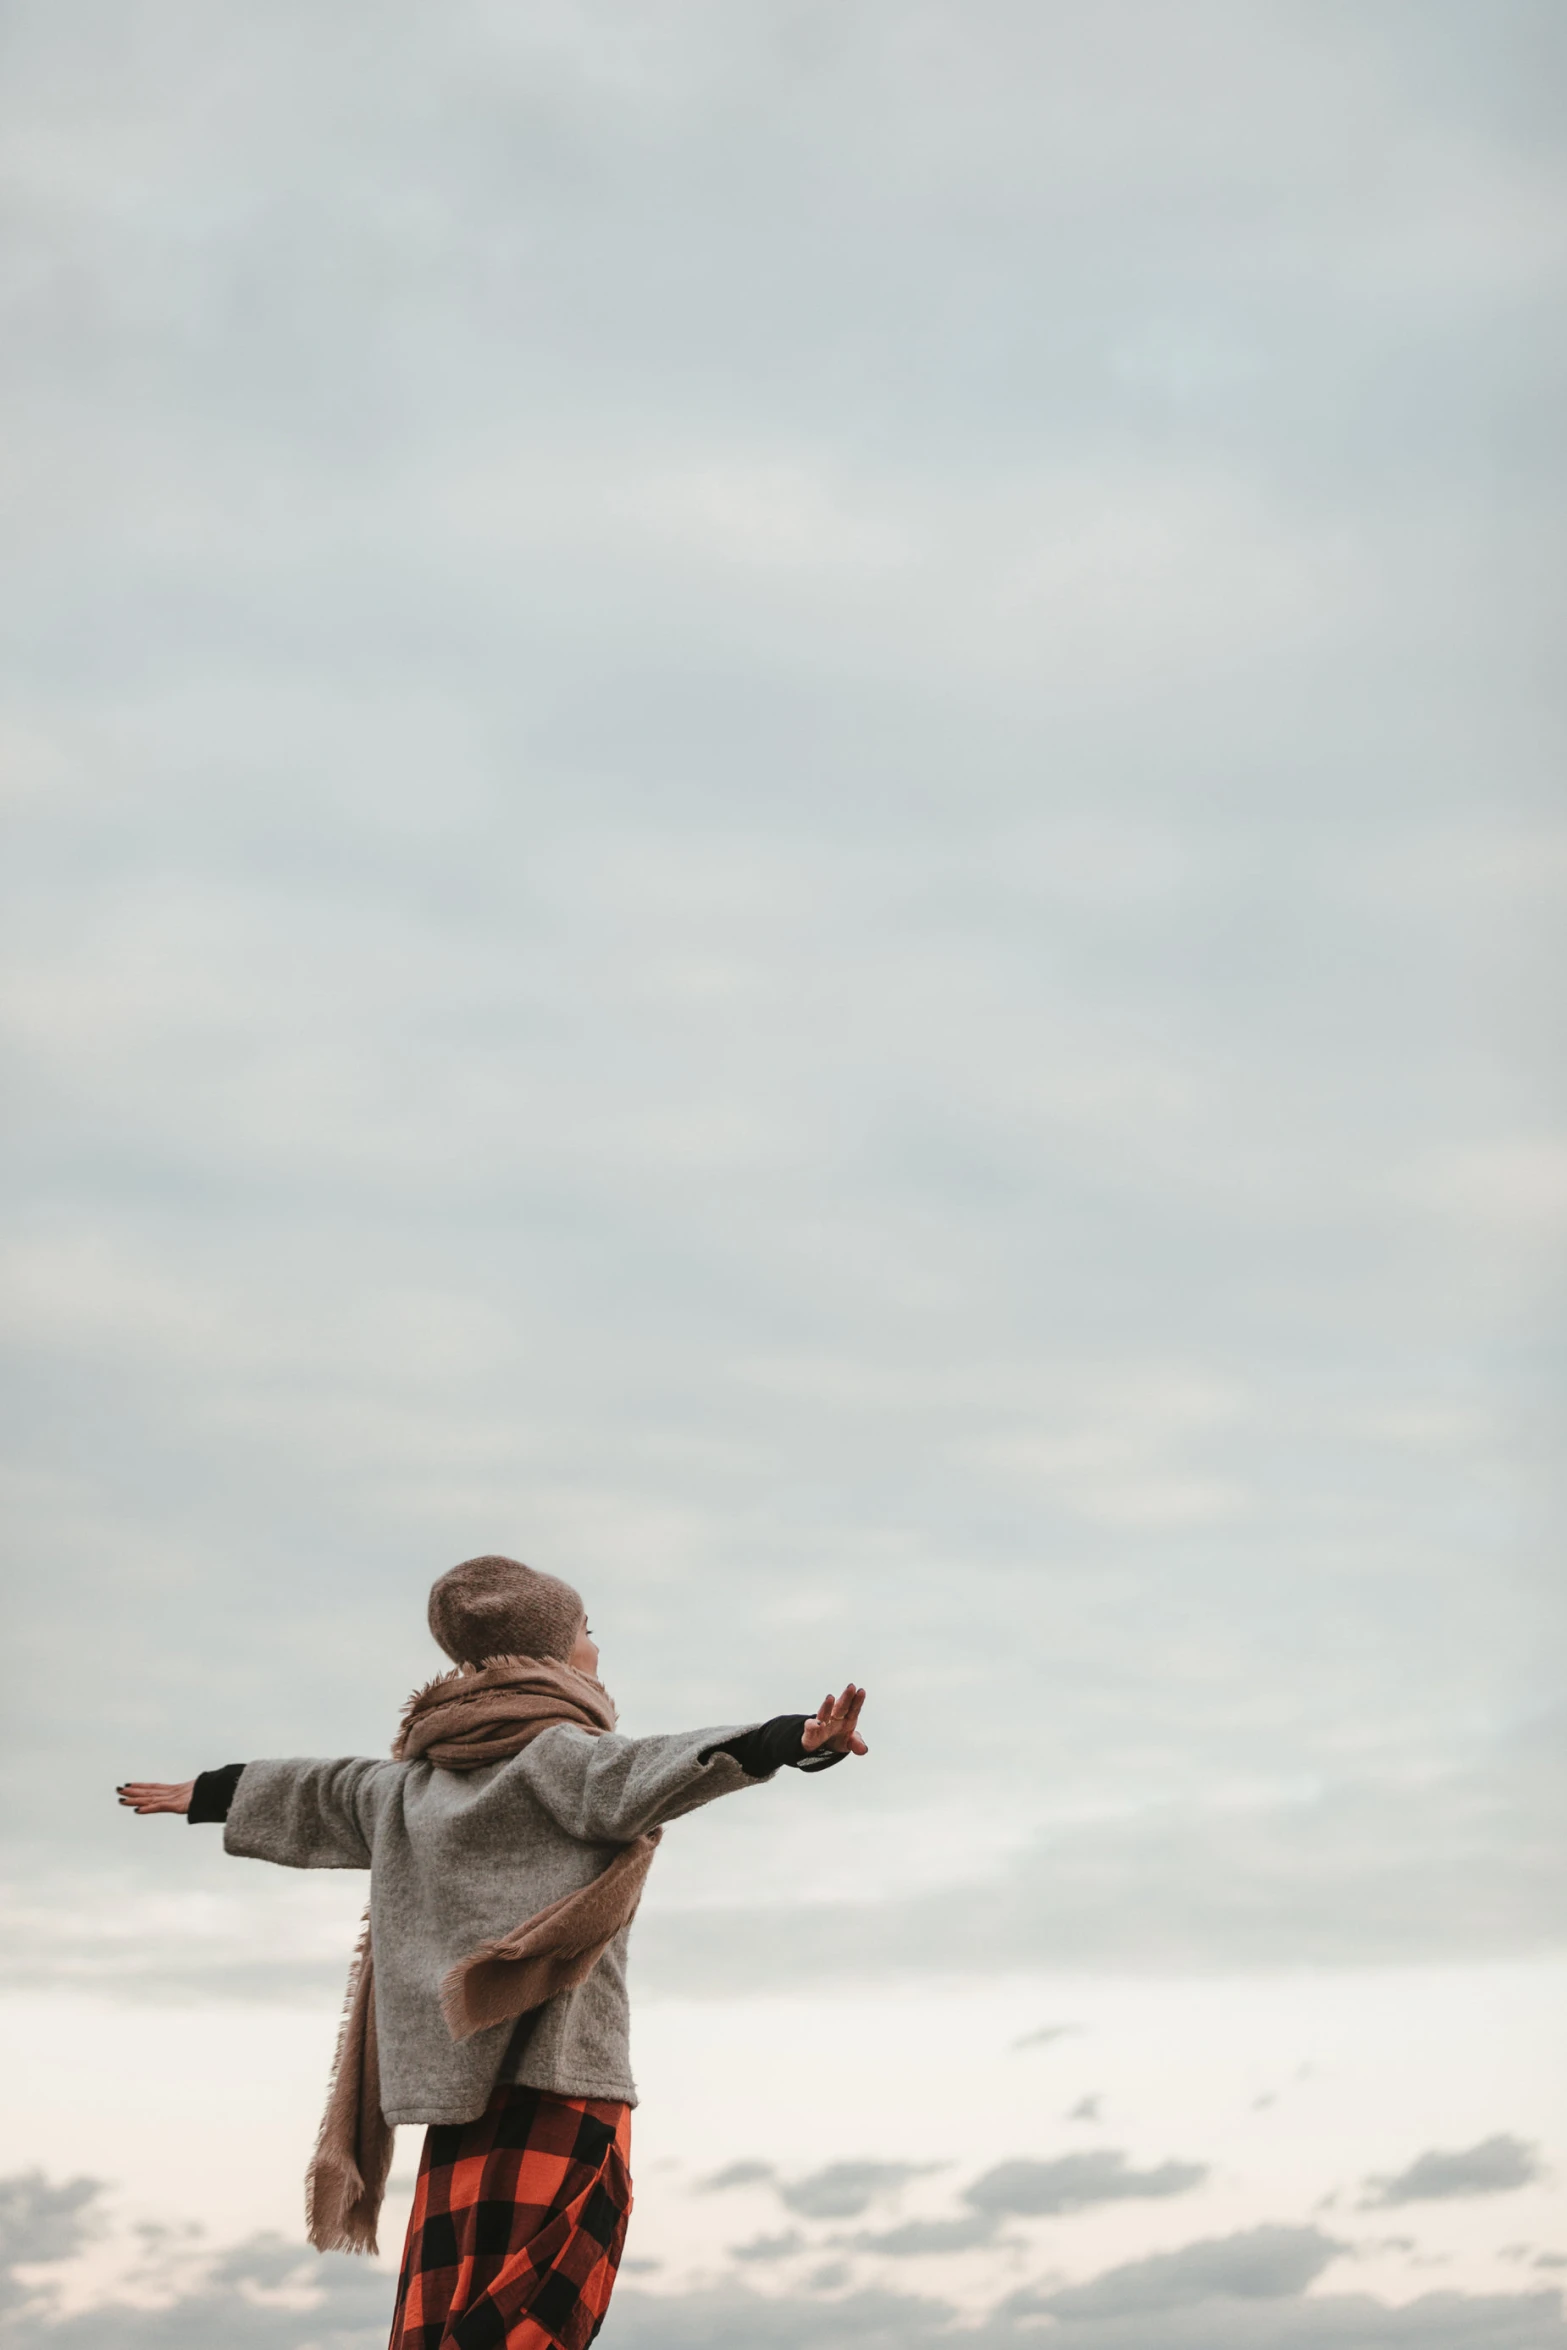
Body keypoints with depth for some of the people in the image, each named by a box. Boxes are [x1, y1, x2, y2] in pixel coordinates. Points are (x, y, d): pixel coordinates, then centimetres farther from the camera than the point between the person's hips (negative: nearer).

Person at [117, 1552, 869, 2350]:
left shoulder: (415, 1782, 19)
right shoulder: (554, 1755, -3)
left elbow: (316, 1794, 36)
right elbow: (652, 1772, -23)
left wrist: (204, 1794, 55)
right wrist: (795, 1740, -36)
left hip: (463, 2104, 7)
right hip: (560, 2085, -7)